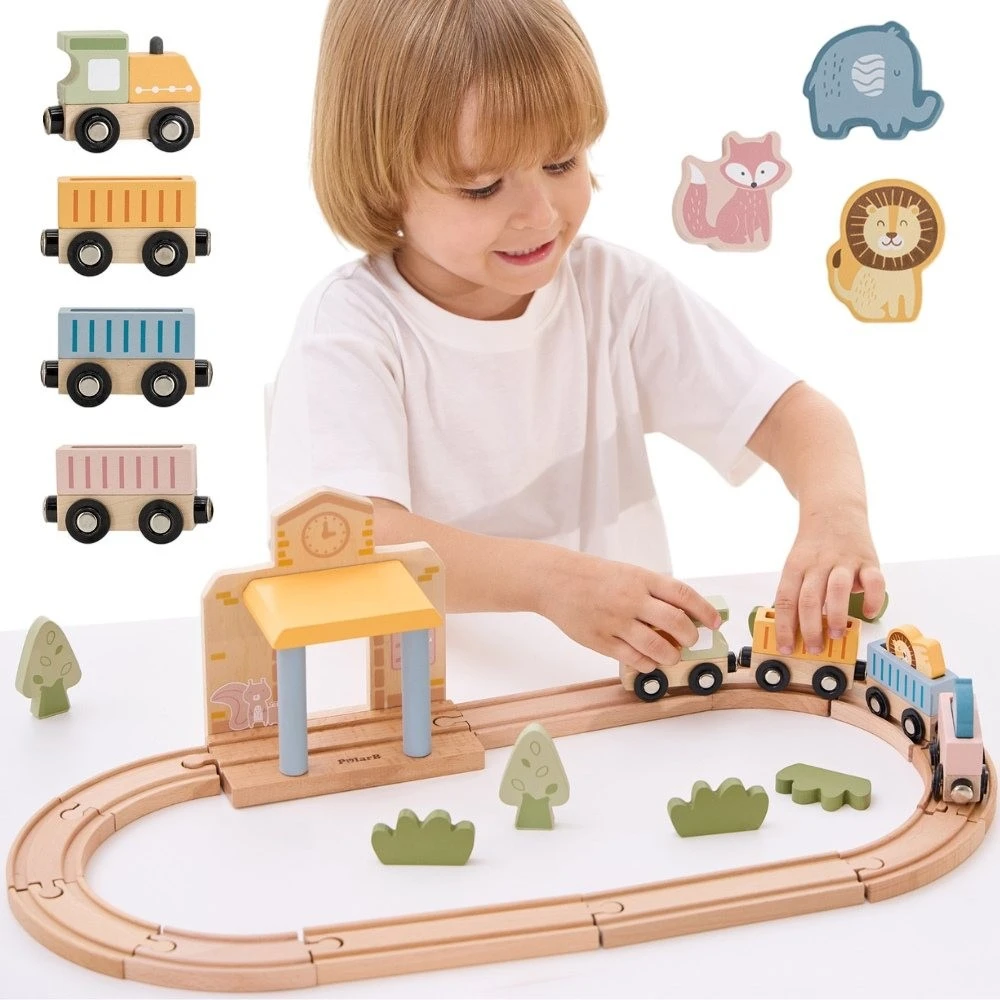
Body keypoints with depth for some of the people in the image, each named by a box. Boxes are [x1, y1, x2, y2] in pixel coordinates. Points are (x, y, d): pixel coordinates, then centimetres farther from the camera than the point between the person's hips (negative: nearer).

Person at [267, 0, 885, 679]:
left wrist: (835, 509, -23)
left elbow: (791, 413, 0)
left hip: (628, 671, 3)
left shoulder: (617, 291, 2)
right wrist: (550, 577, -39)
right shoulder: (351, 328, -11)